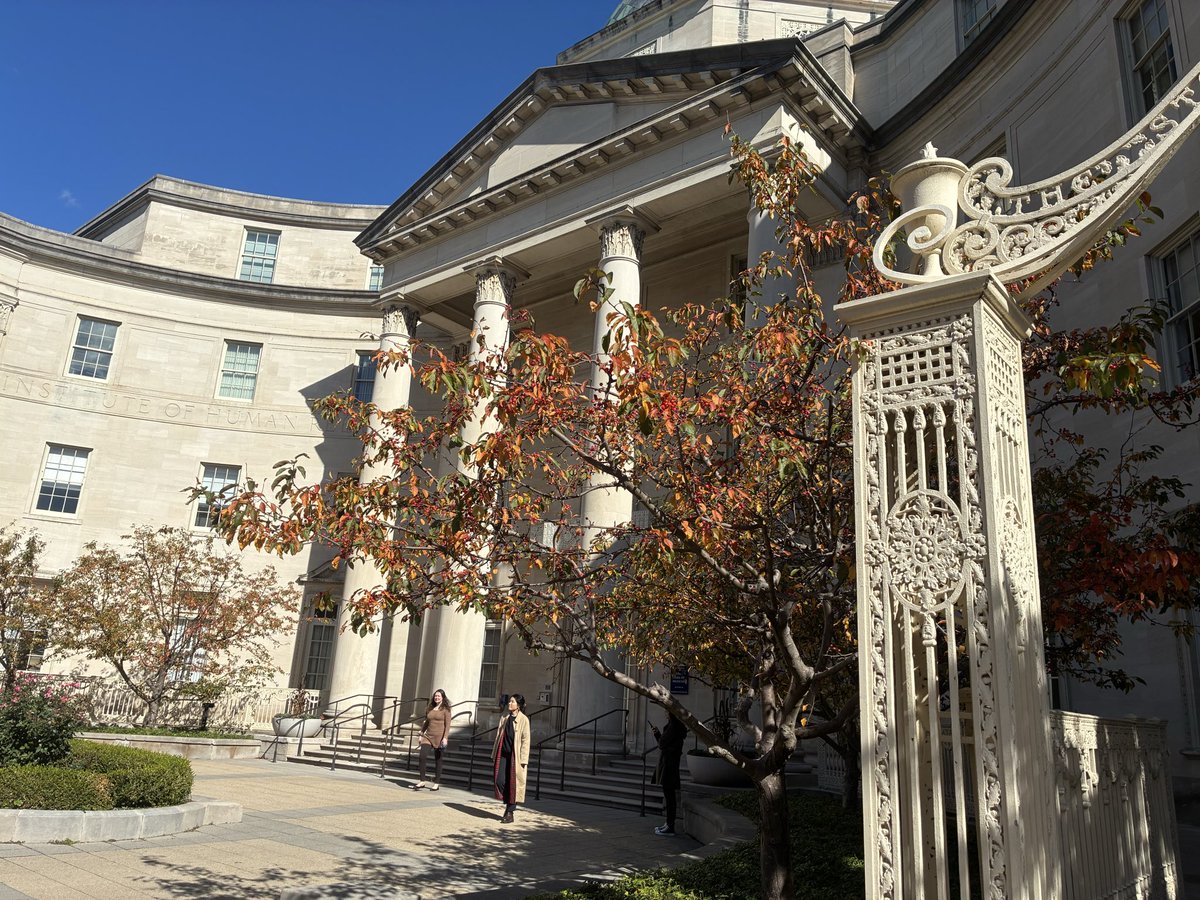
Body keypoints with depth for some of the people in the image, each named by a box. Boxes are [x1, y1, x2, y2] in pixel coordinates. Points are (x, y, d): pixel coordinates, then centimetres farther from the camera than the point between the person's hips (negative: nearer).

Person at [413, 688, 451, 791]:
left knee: (438, 760, 3)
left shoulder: (445, 710, -1)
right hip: (428, 736, 4)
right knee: (421, 757, -11)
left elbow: (447, 725, -6)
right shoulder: (429, 709, 13)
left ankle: (436, 783, 13)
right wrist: (421, 735, 16)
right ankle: (422, 781, -4)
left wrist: (445, 738, -15)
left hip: (439, 737, -4)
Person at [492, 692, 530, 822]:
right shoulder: (504, 717, 11)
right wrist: (494, 754, 13)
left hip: (515, 756, -5)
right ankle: (508, 804, 22)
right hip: (502, 754, 5)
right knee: (500, 780, 1)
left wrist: (523, 759, -12)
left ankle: (510, 812, 10)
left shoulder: (523, 720, -7)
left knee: (513, 783, 0)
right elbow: (499, 736, 16)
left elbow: (525, 740, -8)